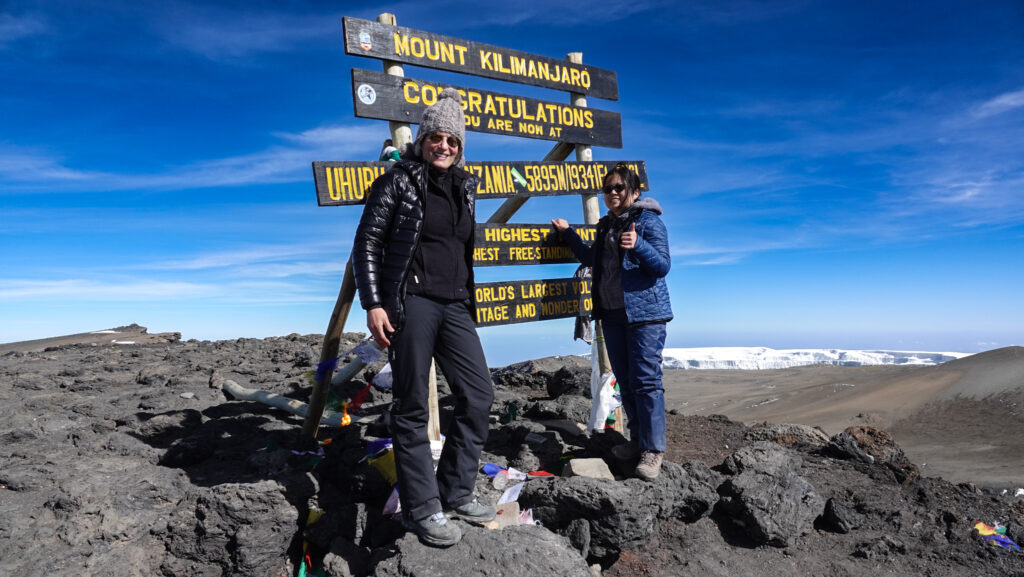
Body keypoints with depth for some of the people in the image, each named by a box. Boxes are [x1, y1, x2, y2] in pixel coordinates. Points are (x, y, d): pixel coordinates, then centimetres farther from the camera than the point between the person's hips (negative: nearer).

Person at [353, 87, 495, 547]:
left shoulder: (464, 187, 16)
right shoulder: (398, 181, -1)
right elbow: (367, 243, -5)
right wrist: (373, 305, -14)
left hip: (455, 306, 7)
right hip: (411, 301, -6)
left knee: (478, 396, 6)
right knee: (412, 407, -2)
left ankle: (455, 492, 21)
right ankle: (422, 510, 9)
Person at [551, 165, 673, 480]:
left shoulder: (649, 220, -6)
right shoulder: (606, 224, 17)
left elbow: (663, 265, -14)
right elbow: (593, 260, 31)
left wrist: (638, 246, -30)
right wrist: (568, 233, 31)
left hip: (644, 313, -8)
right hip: (612, 313, 8)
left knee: (646, 380, -10)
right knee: (625, 381, 11)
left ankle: (653, 449, -3)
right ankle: (637, 441, 22)